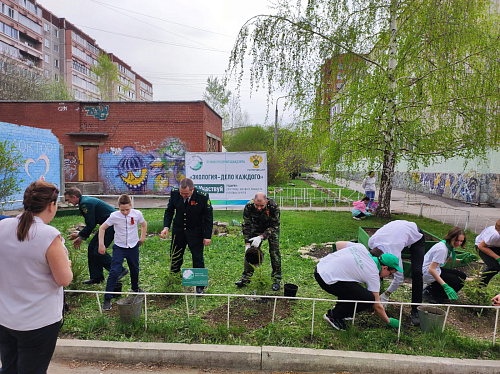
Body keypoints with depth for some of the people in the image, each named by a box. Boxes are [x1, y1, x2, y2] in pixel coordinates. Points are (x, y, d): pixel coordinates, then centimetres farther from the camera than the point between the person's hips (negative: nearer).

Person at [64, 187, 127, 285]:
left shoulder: (85, 203, -17)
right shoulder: (85, 201, 16)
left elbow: (90, 225, -18)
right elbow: (90, 224, 23)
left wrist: (79, 235, -3)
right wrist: (80, 237, 20)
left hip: (113, 224, -11)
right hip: (108, 225, 11)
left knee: (98, 250, -9)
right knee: (92, 247, 11)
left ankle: (120, 271, -1)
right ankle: (96, 277, 19)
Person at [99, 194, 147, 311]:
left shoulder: (137, 214, -11)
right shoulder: (114, 216, -16)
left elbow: (144, 224, 9)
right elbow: (102, 228, -4)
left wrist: (142, 238, 6)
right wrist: (101, 244, -7)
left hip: (133, 246, 2)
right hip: (119, 247, -2)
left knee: (135, 269, 18)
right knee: (114, 272, -10)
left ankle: (135, 288, 45)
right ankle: (107, 299, 0)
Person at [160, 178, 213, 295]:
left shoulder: (203, 197, -23)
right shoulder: (174, 193, -14)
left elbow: (209, 217, -12)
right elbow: (169, 211, 1)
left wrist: (207, 236, -13)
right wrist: (166, 227, -12)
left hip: (196, 232, -3)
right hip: (178, 230, 3)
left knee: (198, 259, 3)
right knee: (175, 256, 15)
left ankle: (199, 286, 19)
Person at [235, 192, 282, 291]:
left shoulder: (274, 207, -34)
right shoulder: (249, 207, -28)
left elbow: (274, 226, -26)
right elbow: (246, 226, -18)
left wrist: (261, 237, -37)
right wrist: (247, 244, -21)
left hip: (272, 228, -2)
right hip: (256, 227, 2)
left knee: (274, 251, -11)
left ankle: (276, 280, 0)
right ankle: (245, 278, 8)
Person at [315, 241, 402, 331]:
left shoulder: (361, 247, 10)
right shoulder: (373, 275, -3)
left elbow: (338, 244, 19)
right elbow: (377, 306, 3)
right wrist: (389, 321, 18)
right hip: (328, 280, -9)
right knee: (369, 299, -6)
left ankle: (341, 309, 30)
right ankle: (334, 315, 4)